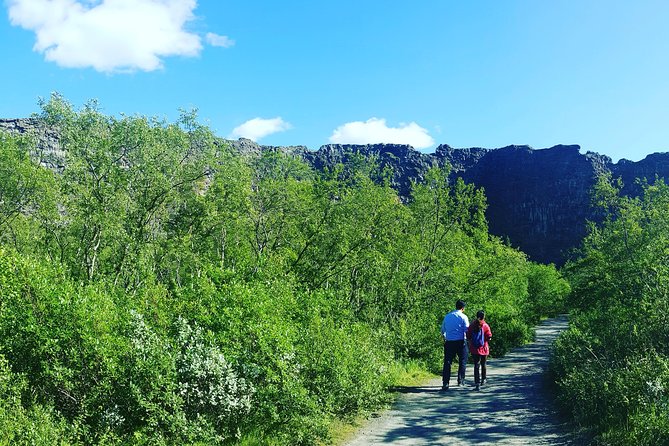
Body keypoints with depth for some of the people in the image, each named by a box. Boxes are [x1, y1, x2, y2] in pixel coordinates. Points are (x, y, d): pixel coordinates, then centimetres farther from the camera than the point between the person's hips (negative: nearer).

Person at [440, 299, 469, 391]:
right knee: (462, 361, 14)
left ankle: (445, 383, -6)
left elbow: (443, 330, 17)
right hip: (460, 342, -3)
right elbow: (467, 330, -9)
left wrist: (444, 339, 31)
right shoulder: (463, 317, -3)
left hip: (449, 342, 3)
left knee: (447, 363, 1)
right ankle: (460, 381, 16)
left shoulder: (447, 316, 11)